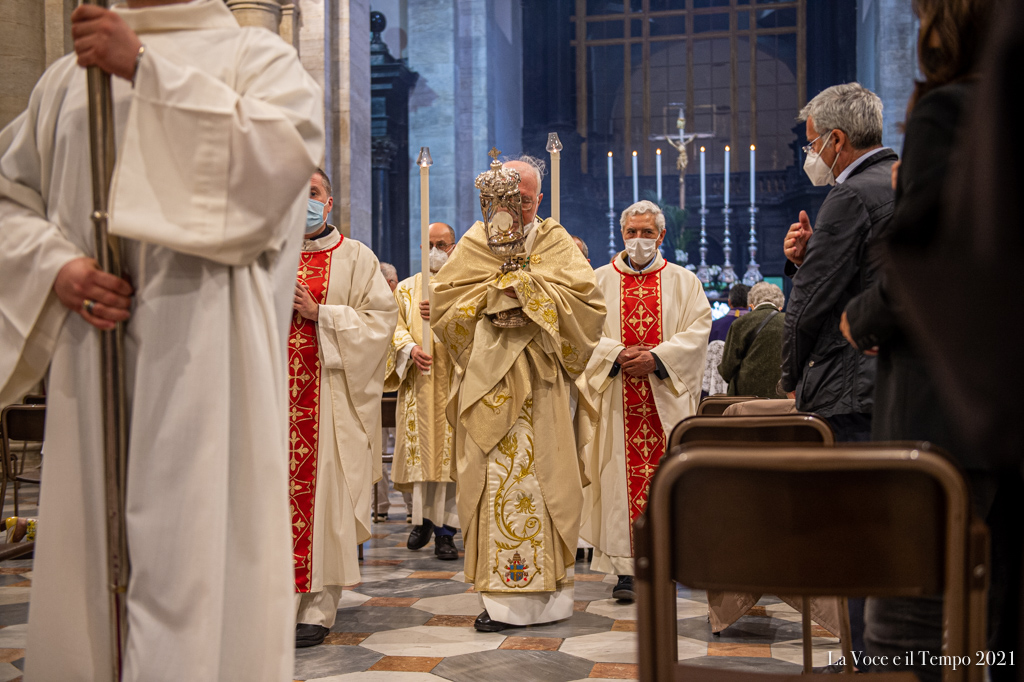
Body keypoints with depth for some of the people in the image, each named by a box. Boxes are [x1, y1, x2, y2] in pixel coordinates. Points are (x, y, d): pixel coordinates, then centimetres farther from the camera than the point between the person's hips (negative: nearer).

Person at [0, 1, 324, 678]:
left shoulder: (258, 55, 9)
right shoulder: (68, 75, 21)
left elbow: (282, 154, -11)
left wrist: (148, 68, -11)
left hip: (202, 351, -4)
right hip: (90, 351, 4)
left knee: (197, 551, -10)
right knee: (87, 551, 6)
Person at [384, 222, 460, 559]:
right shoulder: (407, 288, 16)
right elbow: (396, 327, 6)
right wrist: (411, 348, -14)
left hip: (453, 382, -2)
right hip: (417, 383, 2)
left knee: (449, 452, -6)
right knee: (421, 450, 3)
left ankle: (445, 530, -3)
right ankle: (423, 519, 19)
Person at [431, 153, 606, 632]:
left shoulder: (557, 245, 9)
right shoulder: (474, 244, 13)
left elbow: (586, 300, -6)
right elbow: (444, 302, 4)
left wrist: (526, 289, -10)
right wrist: (493, 293, -6)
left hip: (543, 382, -1)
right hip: (489, 379, 1)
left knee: (543, 479, -4)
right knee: (495, 480, -3)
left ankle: (548, 588, 3)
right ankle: (504, 596, 3)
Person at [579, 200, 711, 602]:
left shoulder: (684, 281, 10)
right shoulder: (600, 281, 11)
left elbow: (697, 331, -2)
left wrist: (656, 358, -15)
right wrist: (619, 355, -15)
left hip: (667, 397, 0)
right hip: (617, 398, 0)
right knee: (621, 477, -4)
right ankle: (626, 569, -2)